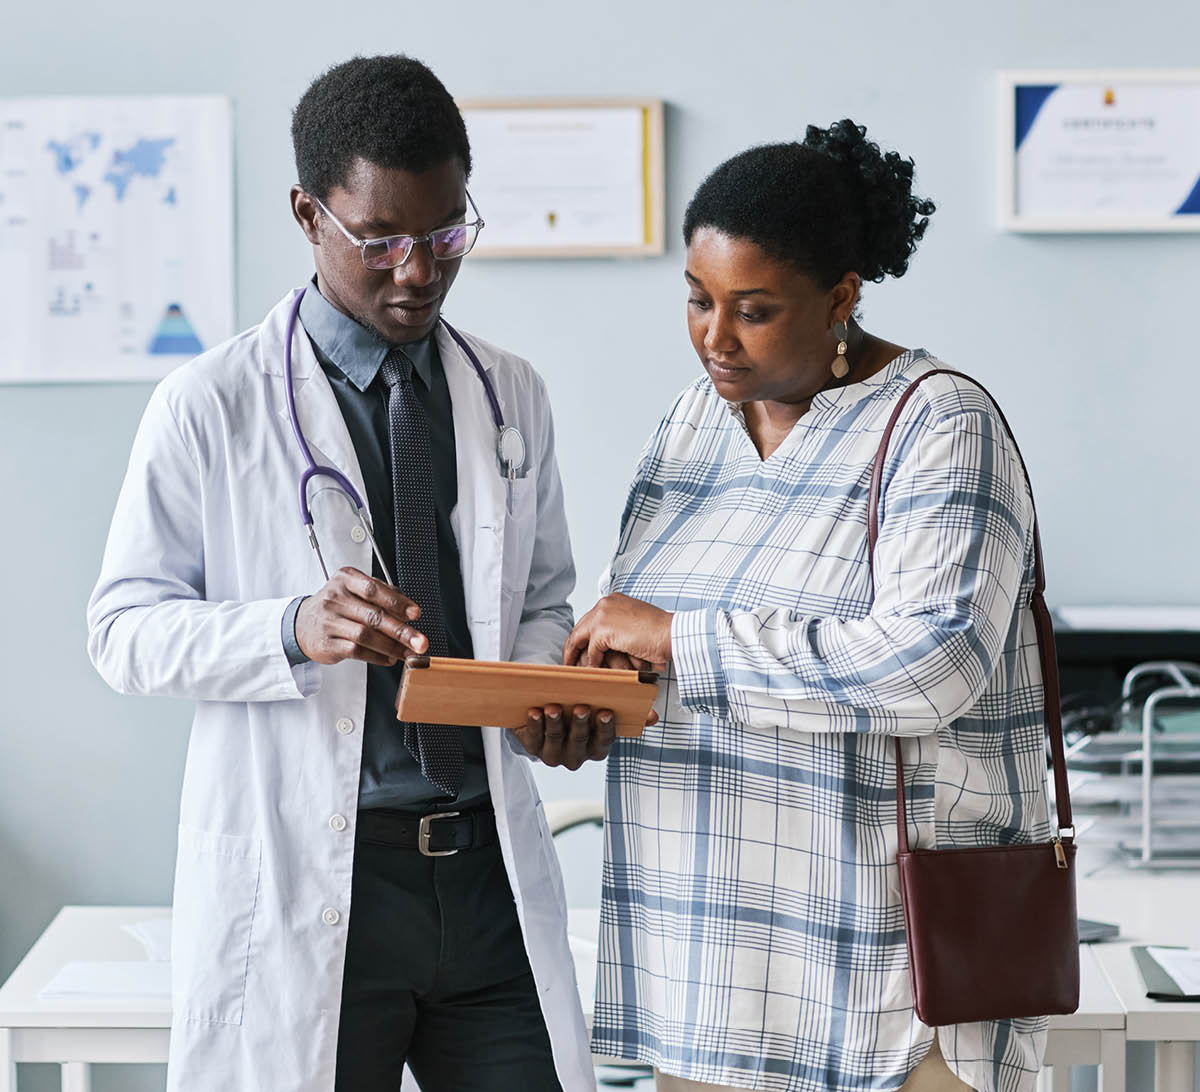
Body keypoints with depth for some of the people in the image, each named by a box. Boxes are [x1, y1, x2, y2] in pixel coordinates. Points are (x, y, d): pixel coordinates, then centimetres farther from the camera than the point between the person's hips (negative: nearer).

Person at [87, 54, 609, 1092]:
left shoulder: (511, 395, 10)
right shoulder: (210, 408, -4)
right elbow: (124, 628, -4)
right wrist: (295, 630, -22)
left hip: (489, 867, 4)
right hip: (304, 882, -4)